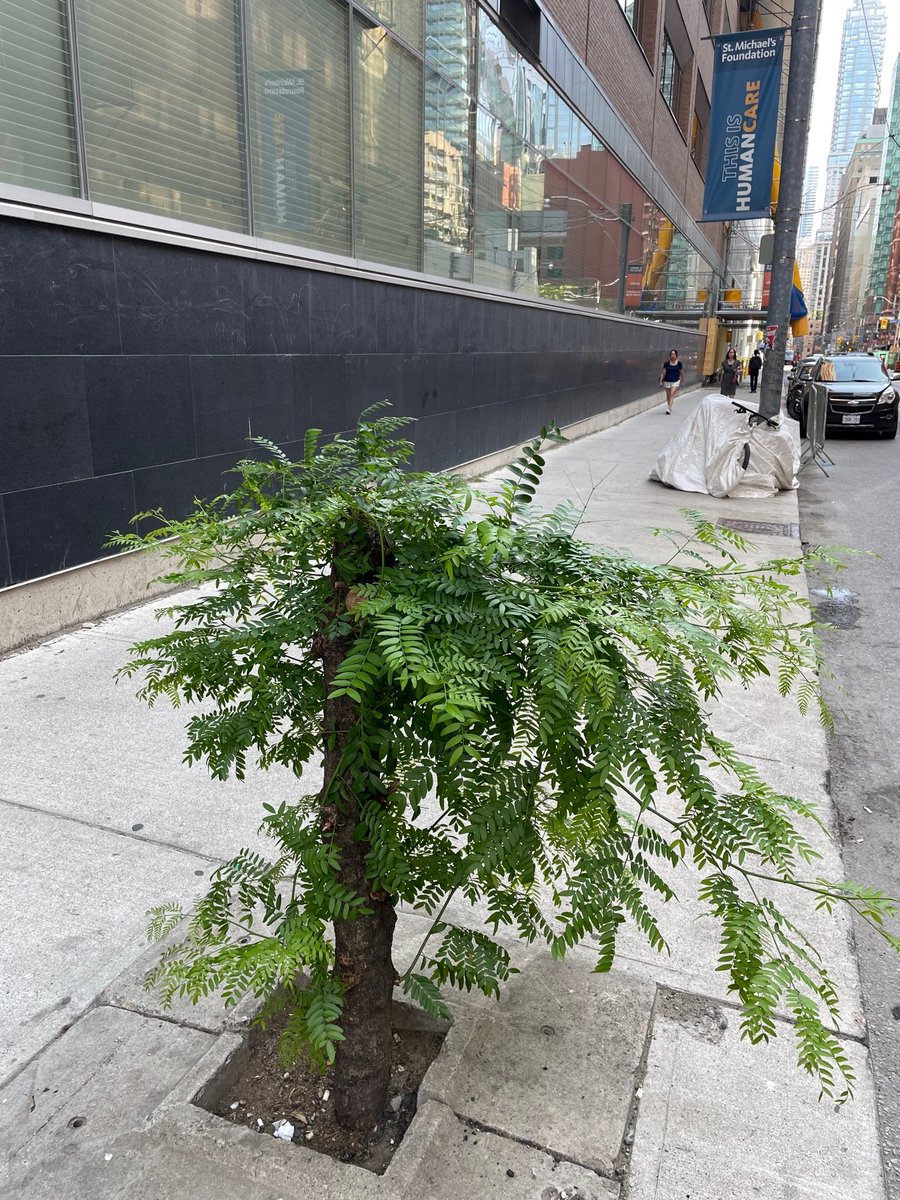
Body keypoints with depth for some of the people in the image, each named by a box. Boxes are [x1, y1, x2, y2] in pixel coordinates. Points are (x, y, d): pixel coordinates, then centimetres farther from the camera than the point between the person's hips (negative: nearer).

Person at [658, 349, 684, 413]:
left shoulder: (679, 363, -5)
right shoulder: (667, 363, -6)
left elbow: (681, 372, 6)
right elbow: (663, 372, -3)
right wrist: (661, 381, -8)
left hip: (675, 381, -1)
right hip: (667, 381, 1)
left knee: (672, 394, -17)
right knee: (668, 396, 10)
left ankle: (668, 408, -19)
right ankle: (669, 407, 29)